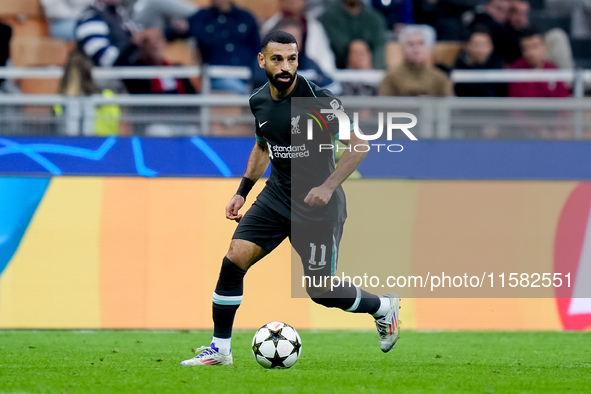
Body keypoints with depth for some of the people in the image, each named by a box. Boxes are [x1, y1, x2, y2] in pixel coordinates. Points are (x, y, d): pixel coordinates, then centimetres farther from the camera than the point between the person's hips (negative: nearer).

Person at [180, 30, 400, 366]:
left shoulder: (319, 99, -19)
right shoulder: (259, 101, 1)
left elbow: (359, 145, -16)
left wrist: (328, 187, -24)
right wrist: (242, 192, 15)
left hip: (317, 204, -5)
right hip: (276, 196, 5)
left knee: (321, 291, 3)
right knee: (234, 260, -10)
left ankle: (385, 307, 31)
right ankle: (220, 348, 1)